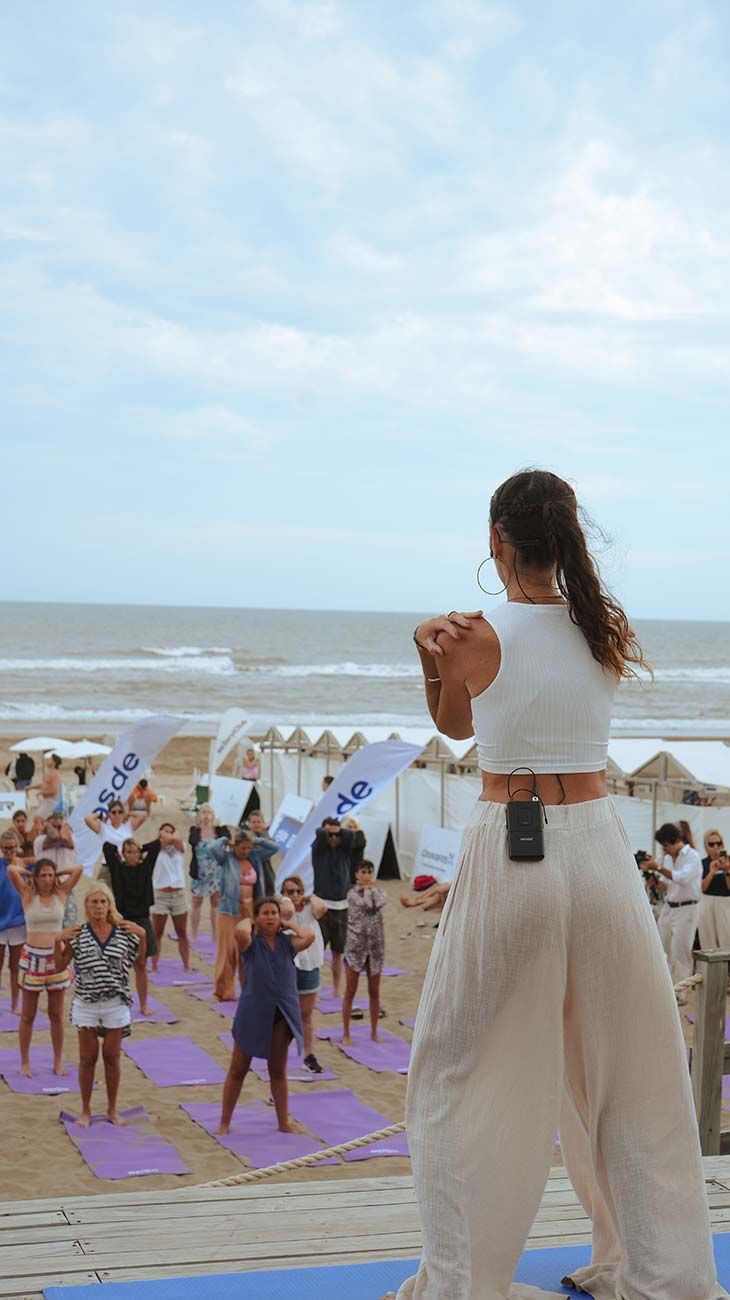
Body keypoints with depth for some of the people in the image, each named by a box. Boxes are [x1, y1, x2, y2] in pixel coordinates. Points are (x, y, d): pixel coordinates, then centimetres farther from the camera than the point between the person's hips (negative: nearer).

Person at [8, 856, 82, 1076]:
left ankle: (58, 1061, 16)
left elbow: (79, 869, -3)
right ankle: (25, 1062, 14)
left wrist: (57, 874, 6)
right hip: (32, 958, -2)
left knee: (56, 1015, 8)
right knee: (28, 1015, 6)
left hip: (56, 958, 2)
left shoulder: (61, 893, 3)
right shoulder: (28, 895, -2)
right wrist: (30, 873, 2)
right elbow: (11, 870, -14)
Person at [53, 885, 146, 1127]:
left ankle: (112, 1109, 25)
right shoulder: (78, 934, -7)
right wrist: (58, 941, -13)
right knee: (88, 1058, 9)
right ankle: (85, 1111, 22)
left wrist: (142, 935, -3)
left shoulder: (124, 932, -3)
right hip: (86, 1004, -1)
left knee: (112, 1057, 10)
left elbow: (139, 961, 11)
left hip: (116, 1004, 1)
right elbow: (60, 966, -1)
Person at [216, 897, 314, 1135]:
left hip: (282, 1014, 2)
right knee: (238, 1070, 7)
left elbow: (309, 937, -19)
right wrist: (248, 922, -10)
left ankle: (284, 1122, 24)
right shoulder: (251, 943, -7)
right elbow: (240, 932, -31)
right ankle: (224, 1122, 18)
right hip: (253, 1012, -2)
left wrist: (289, 924, -4)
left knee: (278, 1071, 14)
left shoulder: (287, 942, 1)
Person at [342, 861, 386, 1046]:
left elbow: (379, 903, -20)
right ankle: (346, 1033, 12)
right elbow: (365, 904, -25)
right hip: (355, 945, -3)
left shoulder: (379, 892, 2)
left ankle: (374, 1032, 21)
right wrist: (365, 889, -9)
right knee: (350, 992, 3)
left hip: (375, 946, 3)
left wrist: (371, 888, -8)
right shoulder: (352, 893, -7)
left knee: (374, 992, 10)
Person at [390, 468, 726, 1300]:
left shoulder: (478, 636, -6)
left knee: (464, 1074, 9)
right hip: (597, 843, 4)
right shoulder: (609, 630, 4)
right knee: (631, 1073, 14)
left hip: (507, 855, -3)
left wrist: (433, 655, 2)